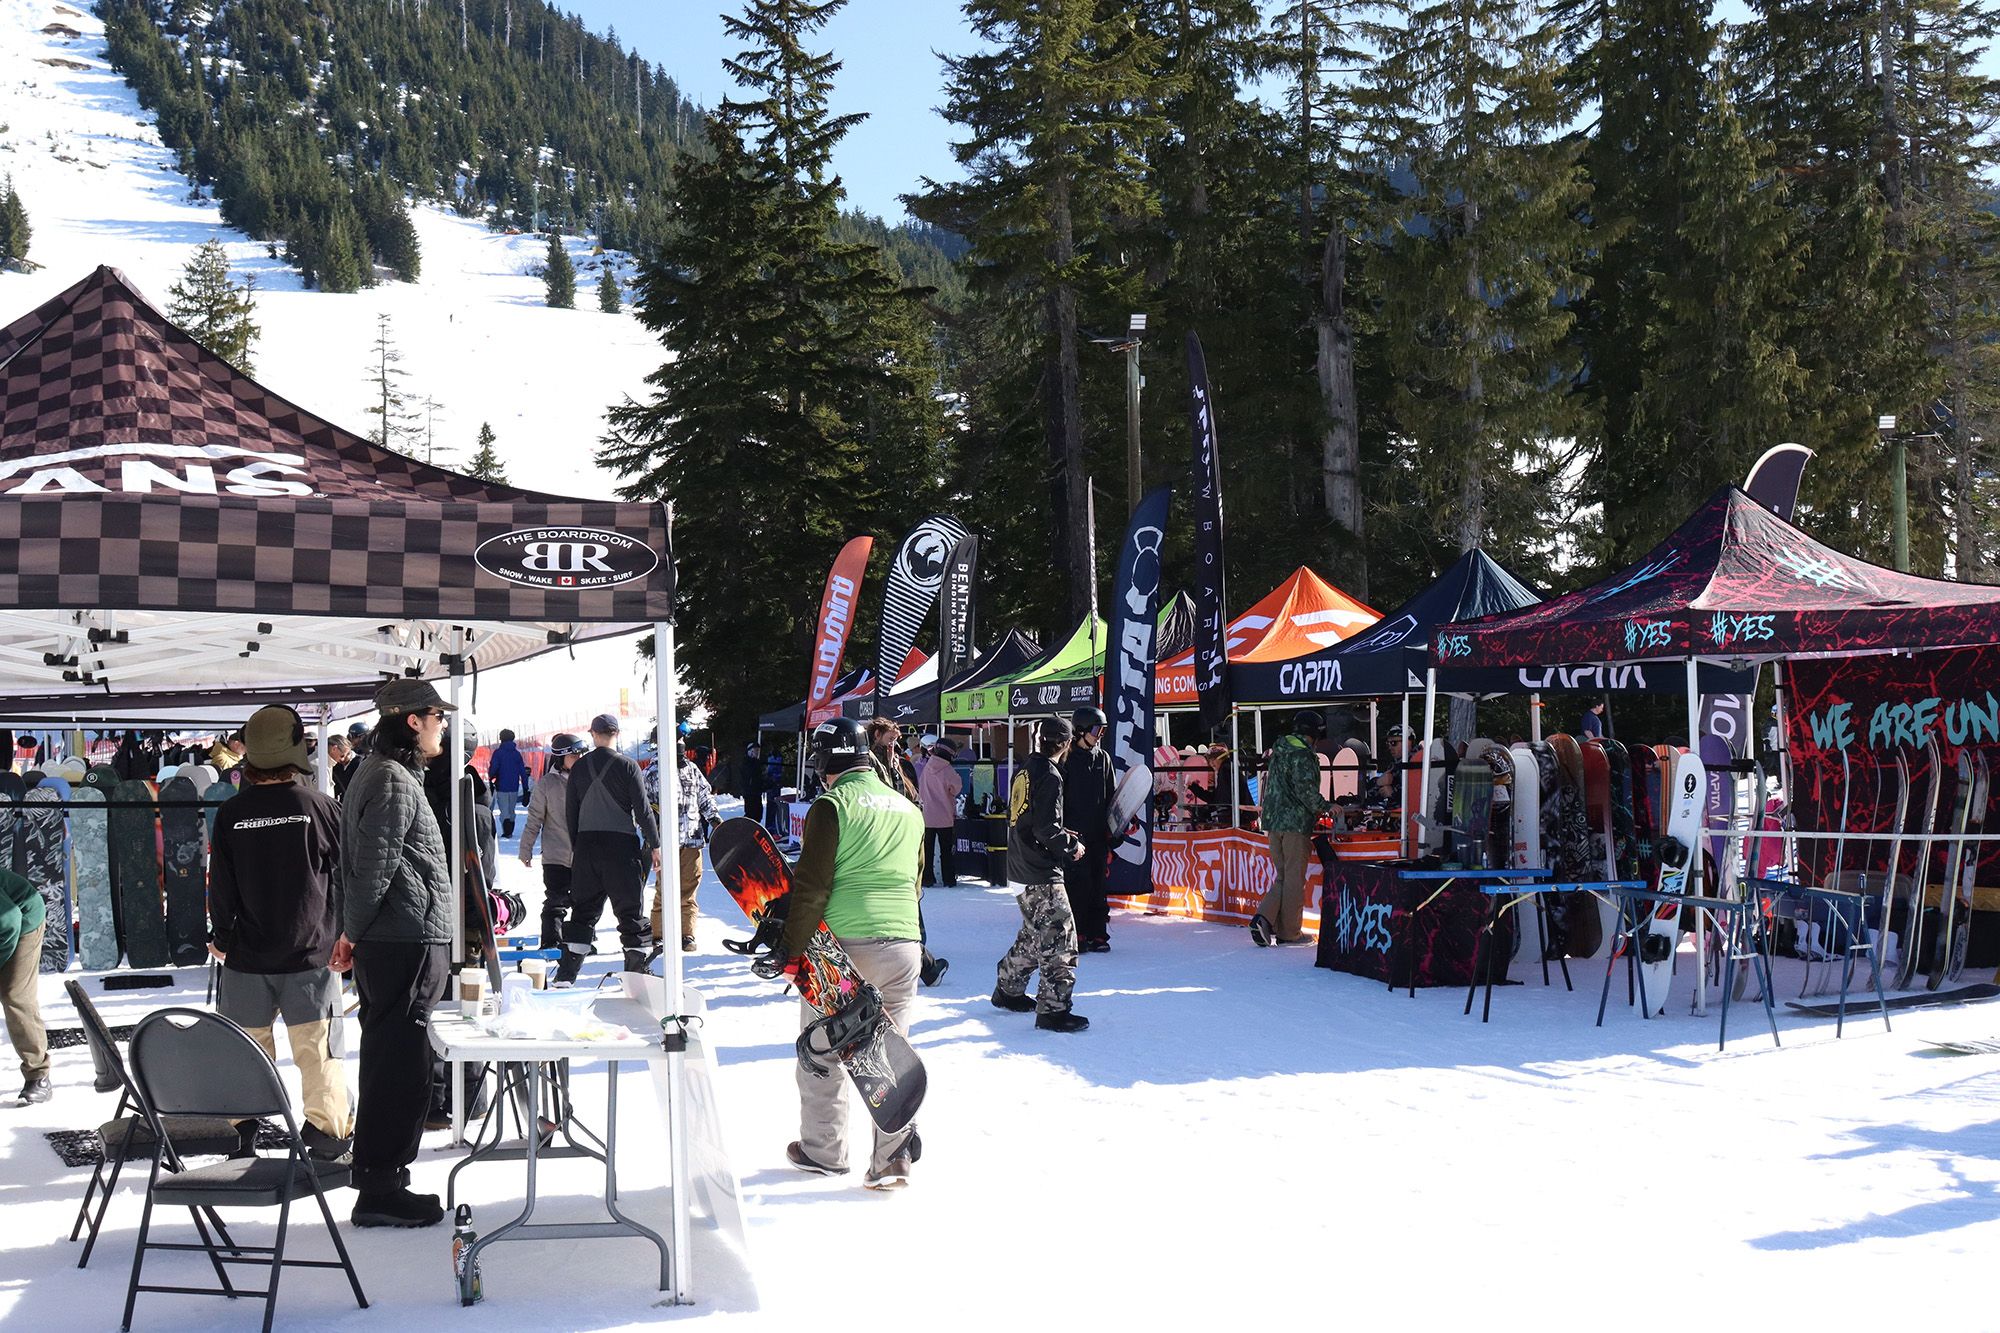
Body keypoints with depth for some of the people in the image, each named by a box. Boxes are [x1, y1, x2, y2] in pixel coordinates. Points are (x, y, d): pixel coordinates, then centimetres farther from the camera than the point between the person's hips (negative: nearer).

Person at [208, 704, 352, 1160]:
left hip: (247, 953, 2)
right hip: (311, 952, -2)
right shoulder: (319, 806, -8)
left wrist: (222, 937, 14)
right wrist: (344, 934, 10)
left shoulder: (230, 814, -4)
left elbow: (221, 884, 1)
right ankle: (329, 1129, 5)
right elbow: (344, 876, -2)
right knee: (316, 1047, 4)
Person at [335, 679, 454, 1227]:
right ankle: (380, 1191, -2)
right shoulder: (393, 781, -15)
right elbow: (372, 866, -18)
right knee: (400, 1064, -6)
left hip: (384, 942, 11)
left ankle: (375, 1169, 28)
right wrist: (354, 931, -8)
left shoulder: (374, 772, 18)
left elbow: (358, 863, 21)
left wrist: (351, 931, 19)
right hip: (408, 941, -11)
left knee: (387, 1060, 18)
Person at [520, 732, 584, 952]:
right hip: (556, 857, -4)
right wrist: (526, 850, 1)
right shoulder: (547, 783, -4)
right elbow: (534, 819, 0)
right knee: (556, 902, -6)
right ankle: (551, 943, -2)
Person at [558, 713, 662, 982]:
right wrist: (655, 845, -1)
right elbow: (642, 809, -8)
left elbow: (570, 812, 9)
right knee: (630, 909, 2)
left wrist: (576, 848, 19)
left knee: (583, 910, 12)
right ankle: (636, 974, -1)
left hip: (586, 844, 4)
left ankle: (565, 976, 9)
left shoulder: (579, 768, 5)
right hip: (621, 844, -4)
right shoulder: (626, 766, -7)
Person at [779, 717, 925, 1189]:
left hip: (841, 945, -5)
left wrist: (793, 949, -5)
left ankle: (824, 1151, 20)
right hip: (902, 945, 5)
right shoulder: (908, 810, 12)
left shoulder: (832, 805, -7)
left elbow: (811, 885, -11)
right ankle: (893, 1157, 0)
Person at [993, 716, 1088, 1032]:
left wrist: (1061, 836, 19)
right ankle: (1053, 1009, -7)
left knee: (1034, 934, 22)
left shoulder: (1024, 772, 10)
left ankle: (1008, 990, 33)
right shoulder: (1050, 775, -16)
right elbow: (1046, 829, -22)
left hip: (1021, 869, 9)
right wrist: (1072, 846, -5)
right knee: (1060, 937, -6)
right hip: (1041, 875, -9)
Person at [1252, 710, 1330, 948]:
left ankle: (1264, 919, -4)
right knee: (1295, 877, 0)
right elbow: (1305, 788, -19)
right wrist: (1326, 807, -8)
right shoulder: (1303, 754, -11)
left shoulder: (1278, 751, 16)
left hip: (1274, 821, 8)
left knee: (1282, 876, 13)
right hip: (1295, 822, -8)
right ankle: (1289, 932, 4)